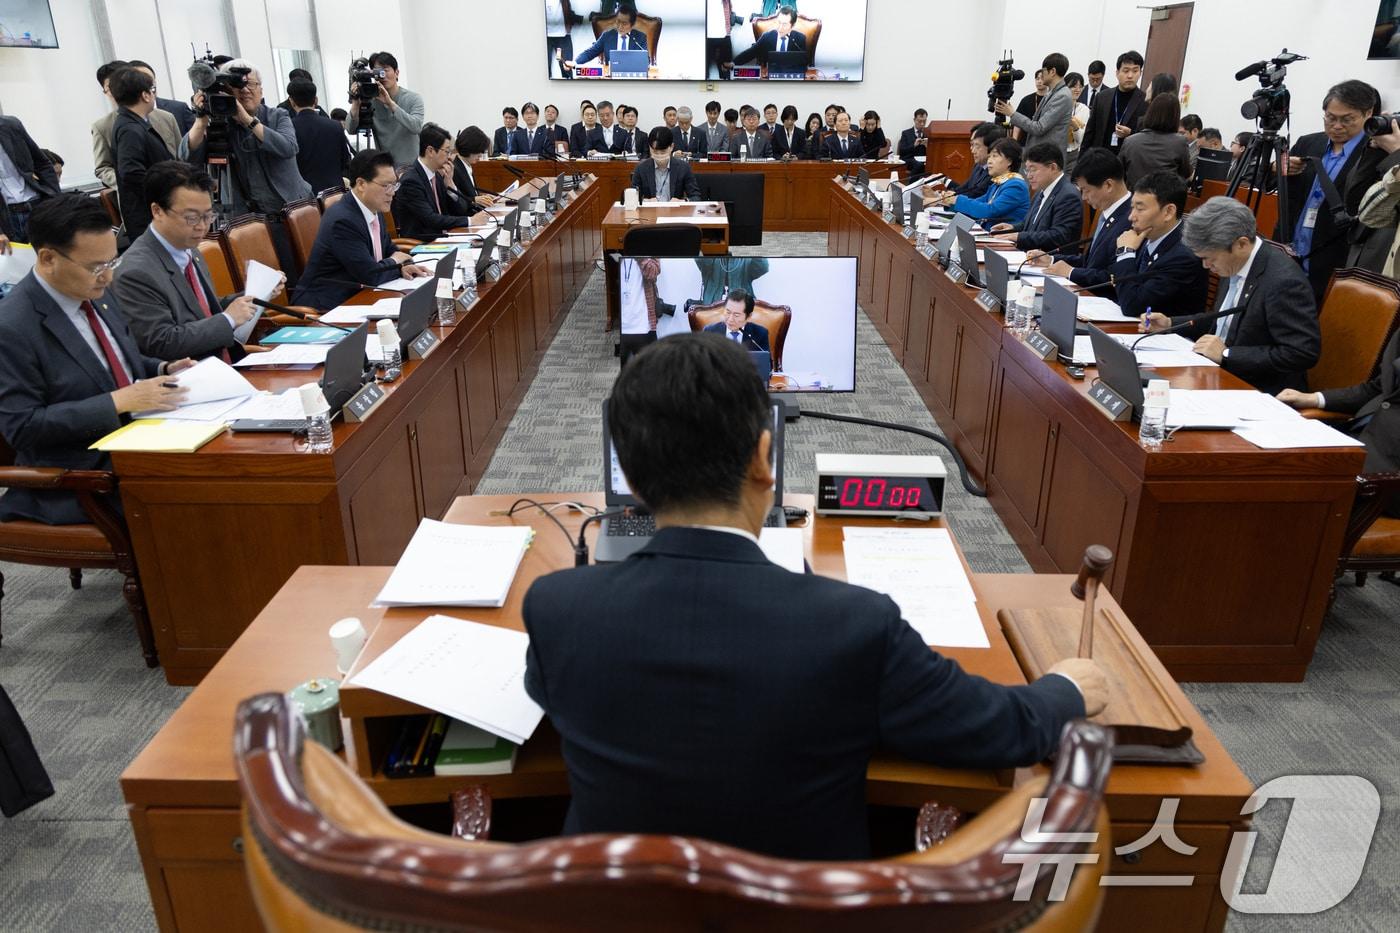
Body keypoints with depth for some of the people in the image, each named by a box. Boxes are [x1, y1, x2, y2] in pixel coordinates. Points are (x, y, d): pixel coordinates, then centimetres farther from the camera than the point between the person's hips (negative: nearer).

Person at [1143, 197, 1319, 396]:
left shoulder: (1284, 281, -20)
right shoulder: (1233, 266, 5)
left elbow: (1303, 353, -21)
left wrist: (1226, 354, -21)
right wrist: (1170, 323, 10)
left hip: (1260, 392, -8)